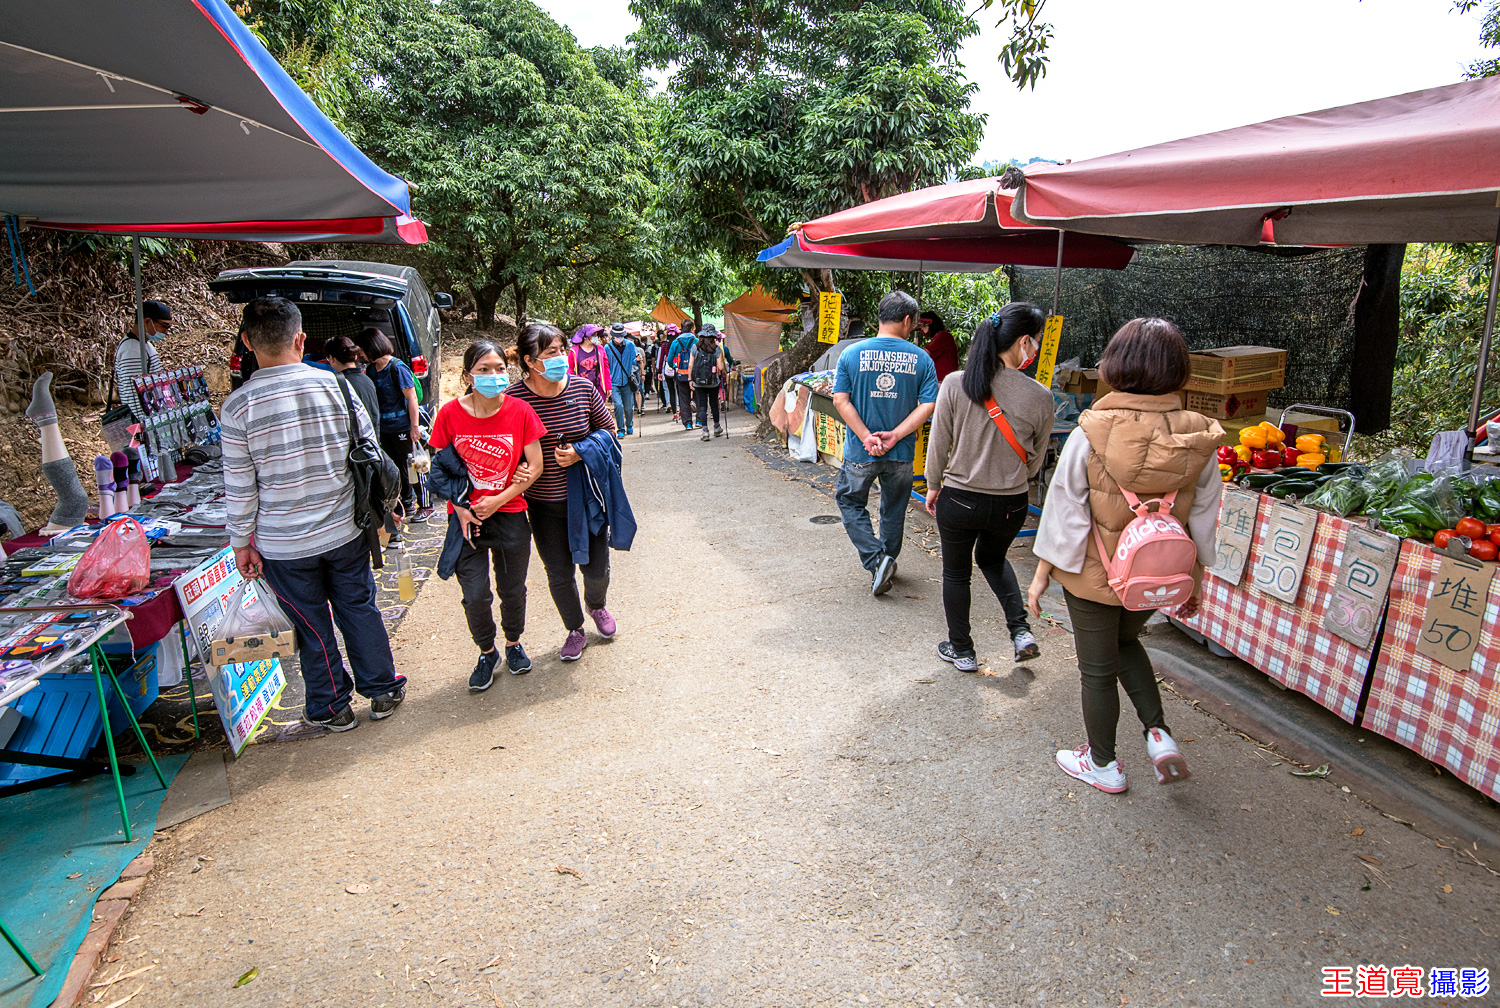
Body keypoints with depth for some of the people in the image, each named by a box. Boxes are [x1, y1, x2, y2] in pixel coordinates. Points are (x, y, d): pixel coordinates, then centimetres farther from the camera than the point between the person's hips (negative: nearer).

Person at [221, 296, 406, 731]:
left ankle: (332, 707, 29)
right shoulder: (336, 385, -8)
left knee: (312, 625, 13)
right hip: (345, 531, 2)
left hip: (283, 546, -1)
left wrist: (242, 542, 4)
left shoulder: (238, 406, -13)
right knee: (359, 608, 17)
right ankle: (383, 691, 30)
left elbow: (240, 488, -8)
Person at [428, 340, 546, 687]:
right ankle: (486, 653, 26)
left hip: (510, 515, 0)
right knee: (475, 595, -1)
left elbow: (535, 466, -6)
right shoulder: (450, 413, -7)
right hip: (466, 517, 0)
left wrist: (499, 499, -12)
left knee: (512, 589, 14)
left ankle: (513, 643, 40)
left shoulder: (520, 411, -8)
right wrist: (461, 509, -8)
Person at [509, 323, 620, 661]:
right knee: (559, 573, 9)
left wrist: (581, 453, -14)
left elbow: (608, 431, 2)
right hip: (543, 505, -1)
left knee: (596, 566, 8)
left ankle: (597, 606, 44)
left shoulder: (582, 388, -8)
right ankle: (575, 630, 34)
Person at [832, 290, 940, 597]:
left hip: (860, 452, -1)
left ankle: (876, 559, 2)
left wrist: (867, 437, -12)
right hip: (901, 454, 2)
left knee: (850, 502, 18)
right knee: (894, 509, 21)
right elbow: (928, 405, -11)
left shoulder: (851, 353, -5)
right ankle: (888, 563, 36)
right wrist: (895, 435, -11)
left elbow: (840, 400, -11)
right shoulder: (921, 359, -5)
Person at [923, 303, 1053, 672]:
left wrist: (933, 486, 10)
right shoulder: (1039, 397, -12)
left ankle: (961, 650, 33)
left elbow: (938, 445, -6)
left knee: (956, 573, 20)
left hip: (959, 500, -1)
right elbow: (1035, 460, 1)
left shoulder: (955, 384, -14)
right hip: (1011, 505, 1)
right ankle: (1021, 631, 22)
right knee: (993, 558, 32)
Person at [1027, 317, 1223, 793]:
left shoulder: (1091, 433, -21)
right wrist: (1193, 584, 12)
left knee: (1098, 669, 15)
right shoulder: (1198, 440, -10)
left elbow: (1064, 510, -15)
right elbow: (1202, 523, -1)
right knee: (1126, 640, 32)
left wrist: (1042, 573, -4)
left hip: (1095, 575, -3)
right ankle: (1158, 733, 22)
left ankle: (1103, 764, 33)